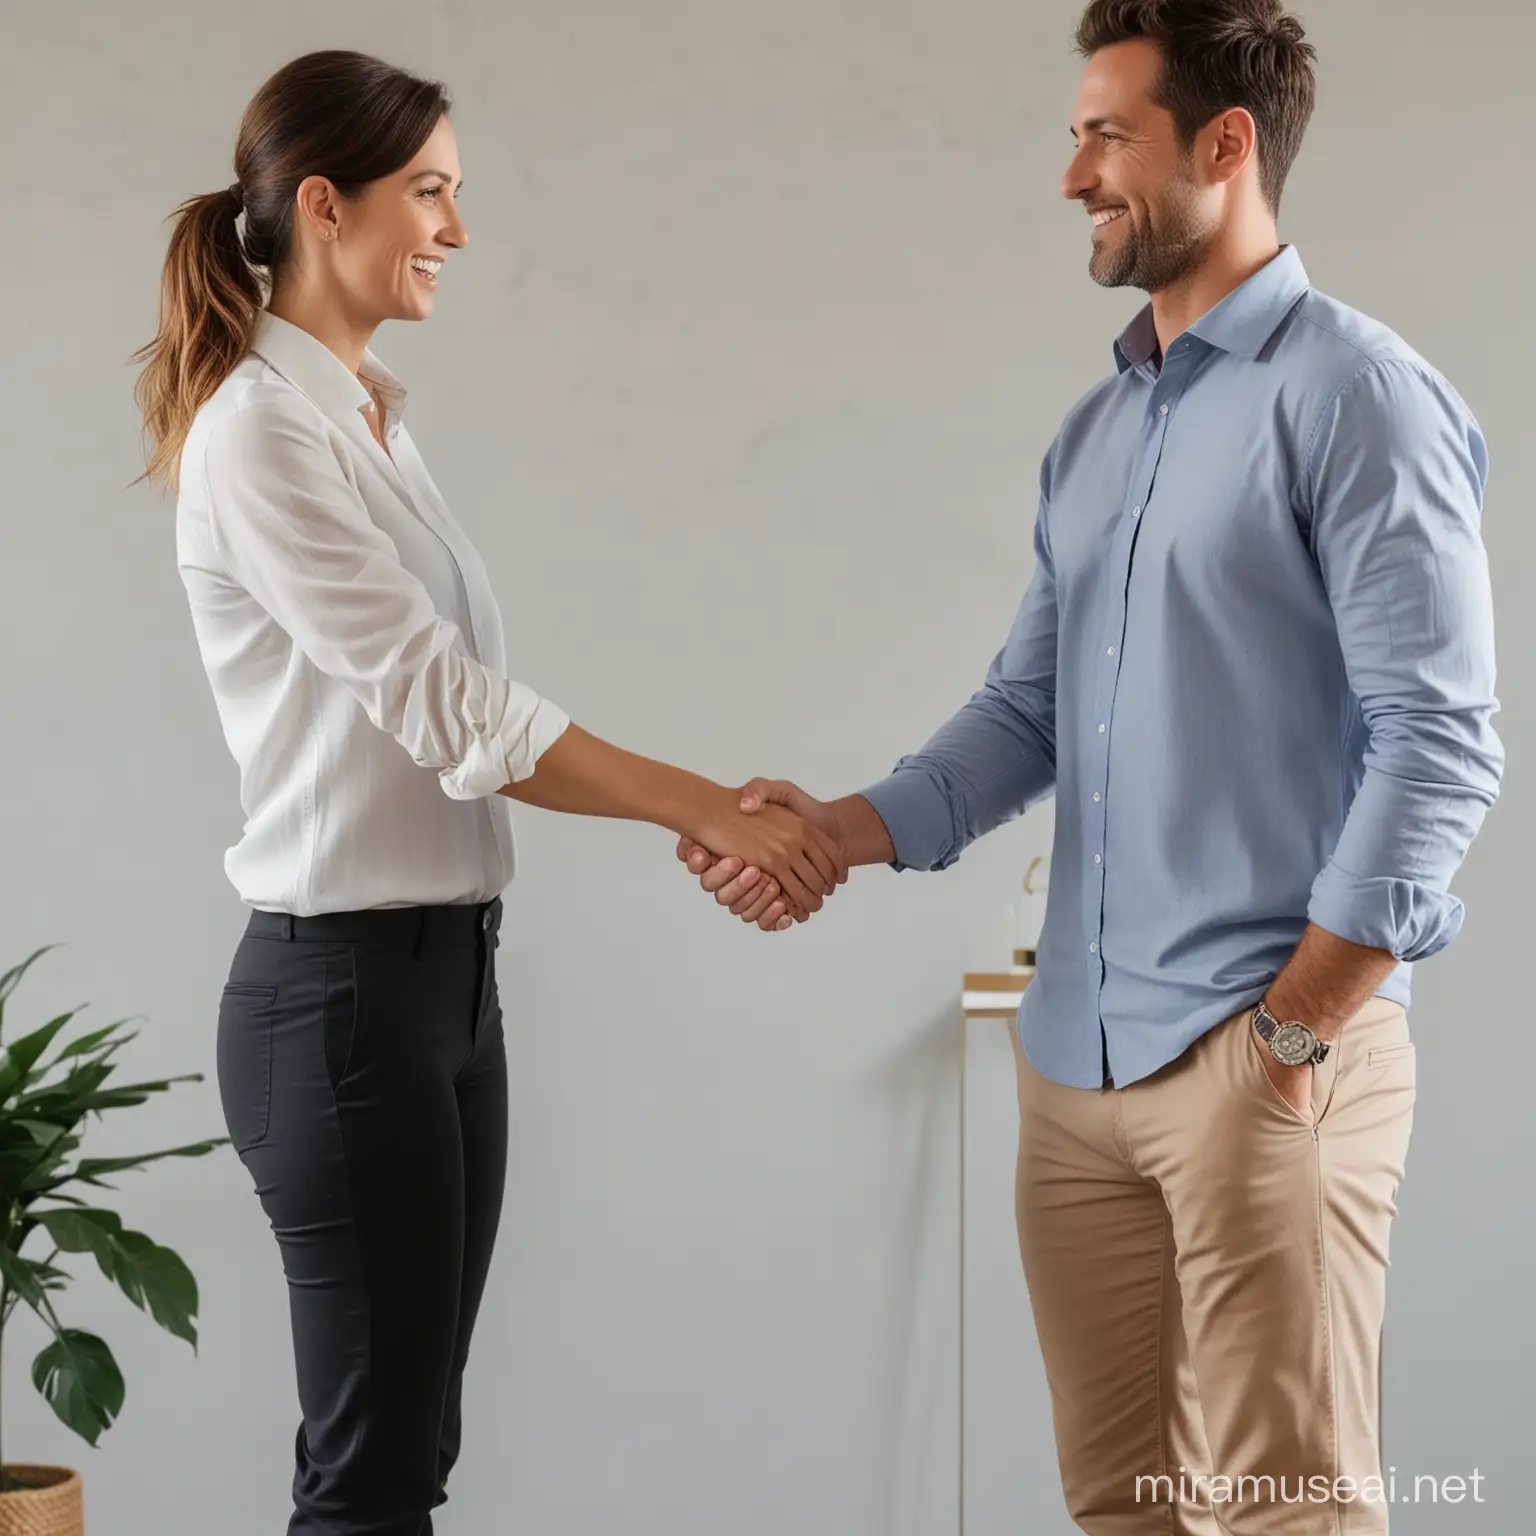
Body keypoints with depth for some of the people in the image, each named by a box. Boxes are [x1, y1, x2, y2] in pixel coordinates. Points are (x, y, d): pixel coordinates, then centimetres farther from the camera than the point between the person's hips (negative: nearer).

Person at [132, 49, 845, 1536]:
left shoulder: (375, 419, 13)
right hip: (341, 986, -9)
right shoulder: (259, 433, -14)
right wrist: (708, 804, -18)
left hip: (447, 968, 9)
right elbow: (437, 703, -19)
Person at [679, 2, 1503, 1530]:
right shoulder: (1094, 431, 16)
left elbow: (1439, 744, -12)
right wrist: (835, 829, 1)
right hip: (1076, 1059, 7)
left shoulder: (1354, 396, -7)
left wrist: (1296, 1030, -13)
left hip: (1265, 1055, -7)